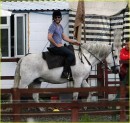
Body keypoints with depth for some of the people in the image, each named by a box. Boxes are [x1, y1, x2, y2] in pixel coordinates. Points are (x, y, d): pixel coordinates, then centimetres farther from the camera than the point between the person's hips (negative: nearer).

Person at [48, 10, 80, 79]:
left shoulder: (60, 26, 17)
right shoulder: (53, 26, -12)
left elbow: (64, 37, 23)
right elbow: (49, 37, -22)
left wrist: (74, 42, 15)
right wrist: (57, 45, -17)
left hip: (60, 46, 10)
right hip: (55, 47, -10)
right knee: (71, 54, -24)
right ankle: (65, 72, -27)